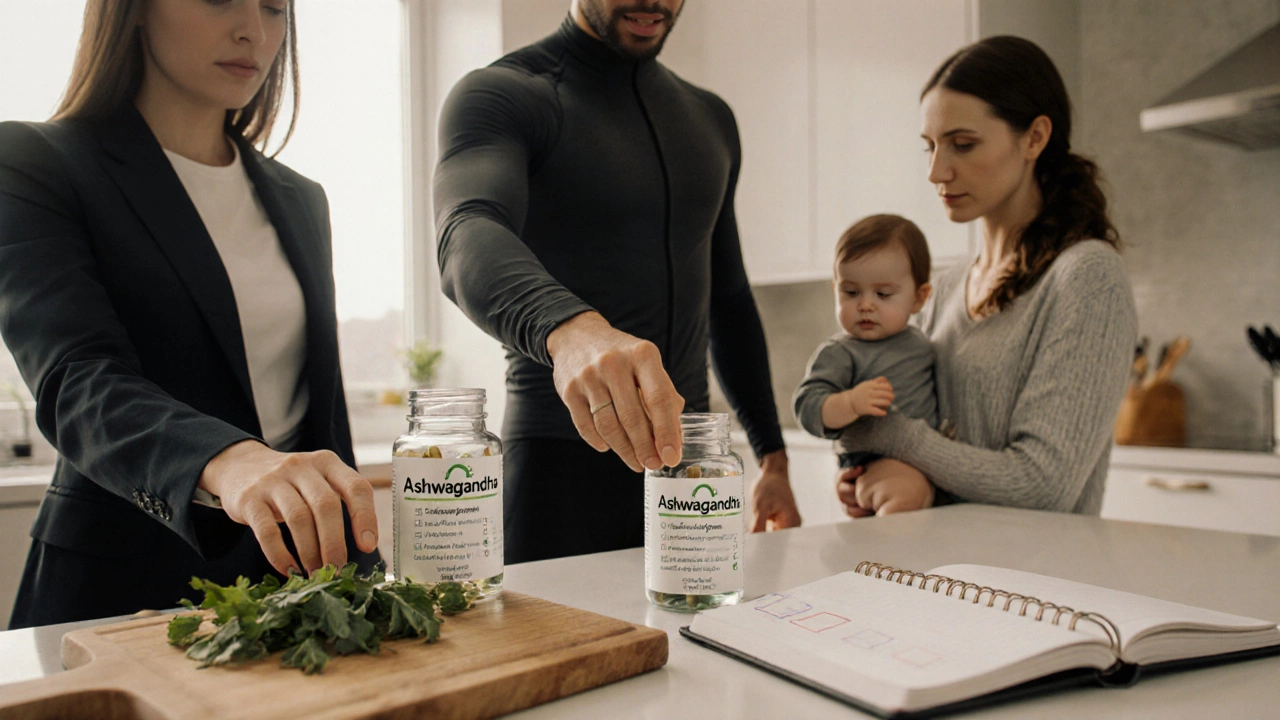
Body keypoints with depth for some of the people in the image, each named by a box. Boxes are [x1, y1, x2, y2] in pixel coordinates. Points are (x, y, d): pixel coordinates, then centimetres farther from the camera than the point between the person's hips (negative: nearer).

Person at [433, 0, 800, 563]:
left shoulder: (711, 119, 15)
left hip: (685, 457, 6)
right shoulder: (500, 95, -6)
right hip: (561, 463, -5)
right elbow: (468, 239, -28)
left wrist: (772, 458, 16)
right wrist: (569, 329, -49)